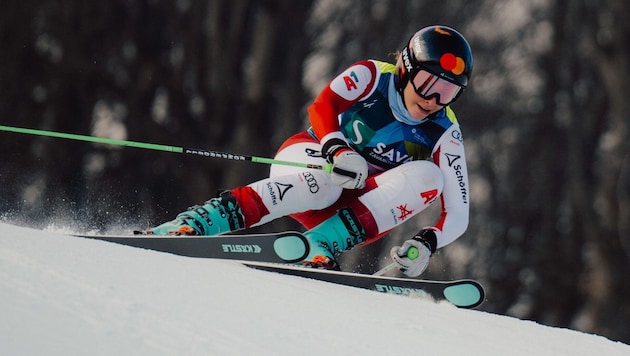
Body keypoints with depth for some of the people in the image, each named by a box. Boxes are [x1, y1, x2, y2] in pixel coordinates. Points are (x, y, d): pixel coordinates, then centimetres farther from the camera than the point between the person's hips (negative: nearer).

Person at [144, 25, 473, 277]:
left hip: (355, 206, 3)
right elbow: (322, 107, -24)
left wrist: (427, 243, -32)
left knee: (426, 176, -24)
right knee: (320, 182, -39)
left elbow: (457, 213, -11)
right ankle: (188, 226, -46)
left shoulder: (444, 134, -7)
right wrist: (336, 149, -45)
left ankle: (319, 246, -38)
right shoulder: (372, 76, -9)